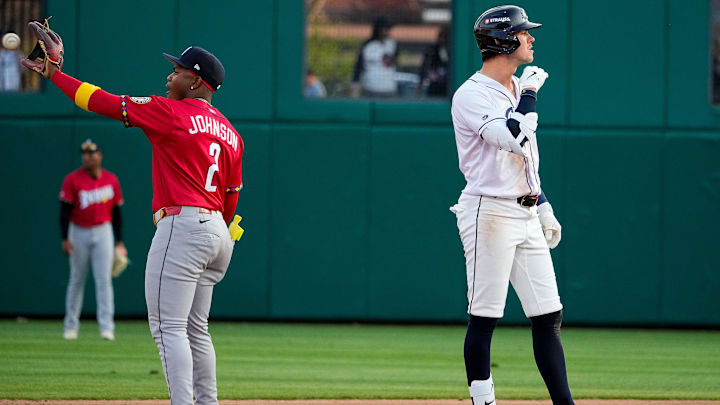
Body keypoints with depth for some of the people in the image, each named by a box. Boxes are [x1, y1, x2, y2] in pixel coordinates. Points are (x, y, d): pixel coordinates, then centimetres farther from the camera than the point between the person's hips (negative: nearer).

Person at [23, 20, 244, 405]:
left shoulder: (169, 112, -7)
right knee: (195, 329, 17)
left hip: (182, 227, -9)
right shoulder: (230, 133, 16)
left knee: (168, 328, -9)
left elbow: (103, 102, -7)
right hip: (218, 234, 9)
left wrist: (54, 72, 1)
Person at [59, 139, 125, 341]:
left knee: (104, 279, -7)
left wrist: (119, 241, 8)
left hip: (103, 233, 1)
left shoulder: (111, 180, 4)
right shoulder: (72, 180, -4)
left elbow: (116, 211, 10)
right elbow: (65, 210, -7)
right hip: (79, 233, -1)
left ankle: (106, 326, -11)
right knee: (76, 280, 6)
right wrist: (65, 238, -16)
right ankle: (71, 325, 16)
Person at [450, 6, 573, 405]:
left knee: (549, 316, 4)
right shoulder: (471, 95, -11)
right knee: (484, 317, -4)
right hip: (490, 213, -8)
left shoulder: (517, 89, 16)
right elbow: (515, 139, -25)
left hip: (526, 215, 8)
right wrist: (530, 93, -13)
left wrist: (543, 204, 21)